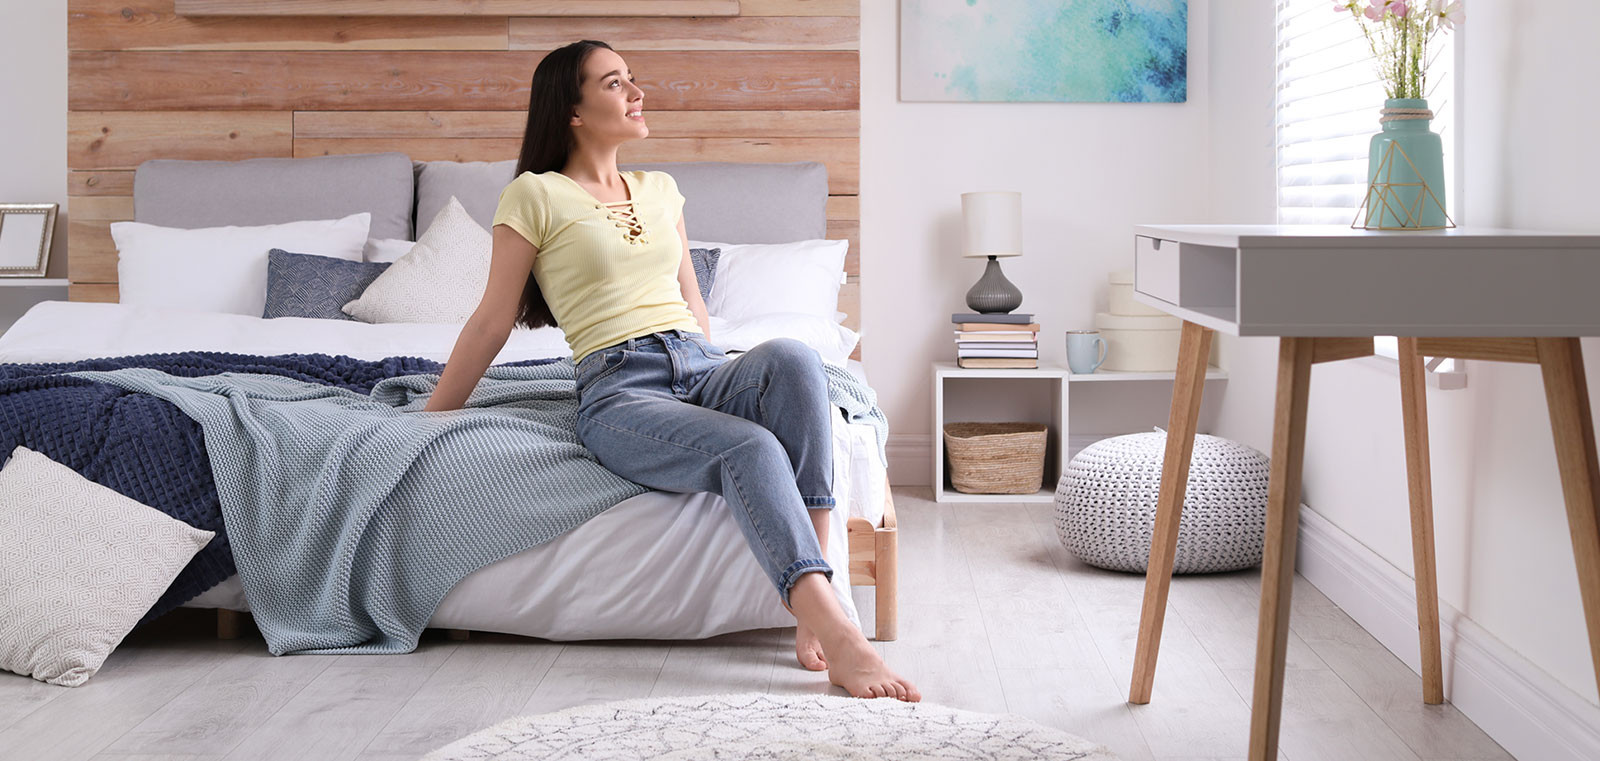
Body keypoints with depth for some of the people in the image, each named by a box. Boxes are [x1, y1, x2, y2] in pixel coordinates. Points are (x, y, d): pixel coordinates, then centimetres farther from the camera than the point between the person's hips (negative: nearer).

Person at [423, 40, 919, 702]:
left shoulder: (660, 190, 23)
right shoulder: (534, 195, 6)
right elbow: (492, 324, 9)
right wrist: (428, 424, 10)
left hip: (703, 370, 5)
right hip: (619, 391, -5)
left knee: (793, 357, -32)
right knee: (751, 449, -36)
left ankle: (812, 613, -35)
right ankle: (837, 638, -46)